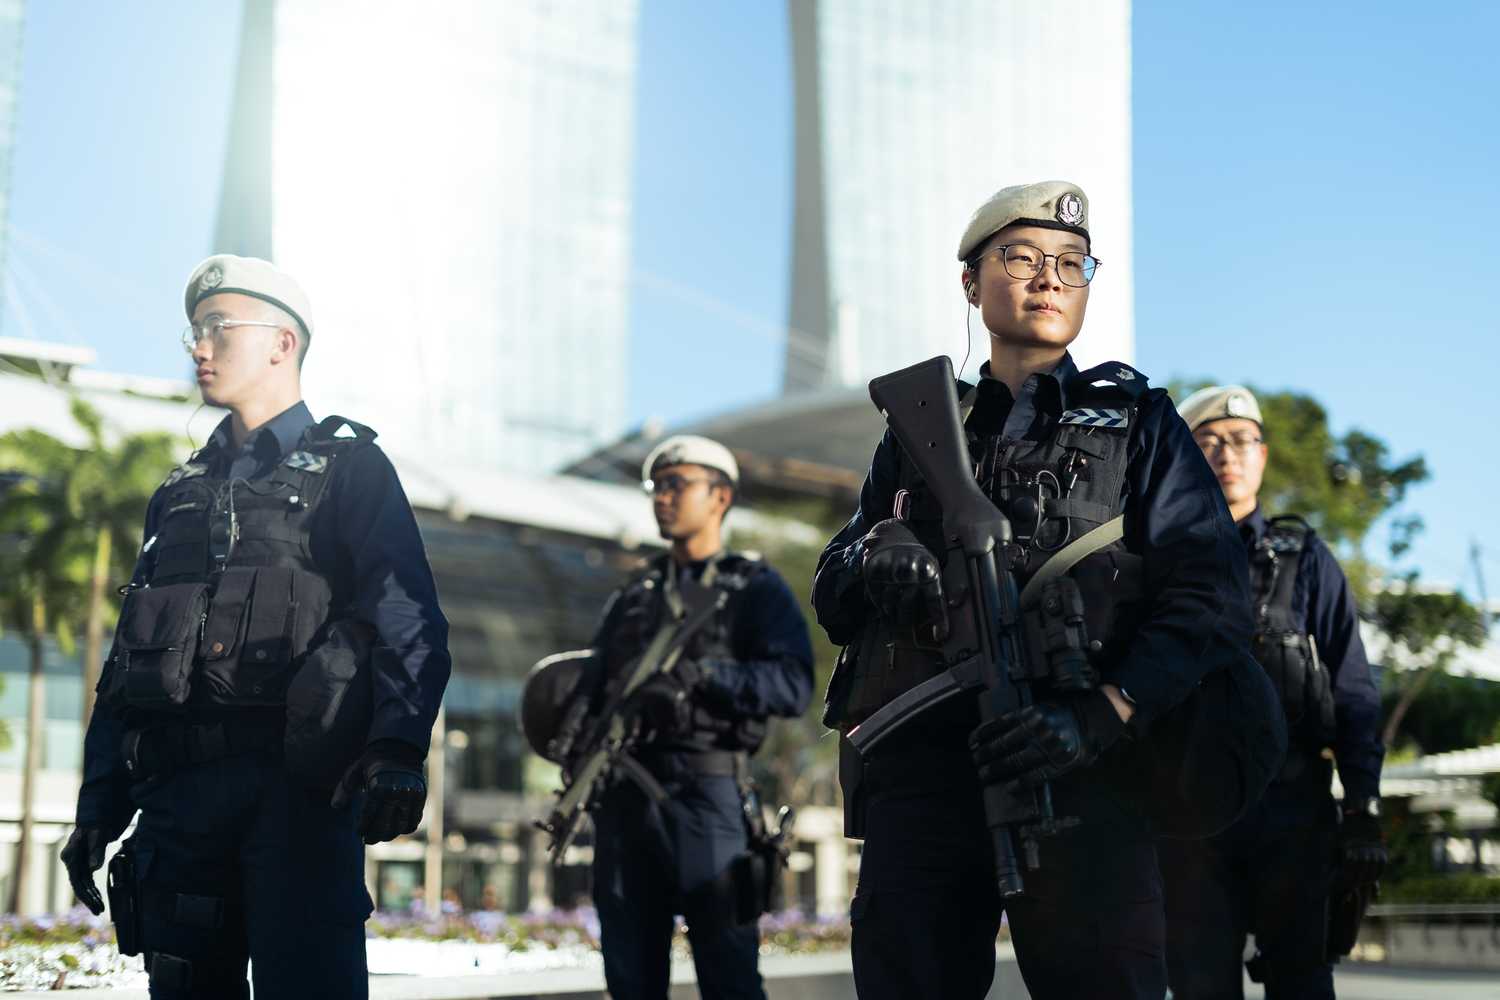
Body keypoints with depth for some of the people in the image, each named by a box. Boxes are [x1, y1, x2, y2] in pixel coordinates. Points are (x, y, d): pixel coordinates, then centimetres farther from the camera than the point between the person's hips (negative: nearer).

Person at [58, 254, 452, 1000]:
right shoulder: (180, 494, 24)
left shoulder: (348, 467, 7)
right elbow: (125, 665, 23)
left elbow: (408, 620, -7)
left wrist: (400, 747, -25)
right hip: (176, 790, 6)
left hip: (297, 779, -5)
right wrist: (98, 809, 14)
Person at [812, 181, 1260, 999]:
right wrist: (874, 550, -3)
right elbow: (832, 598, 22)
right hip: (918, 770, 3)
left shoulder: (1136, 422, 13)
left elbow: (1211, 600, 0)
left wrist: (1101, 716, -16)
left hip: (1079, 775, -2)